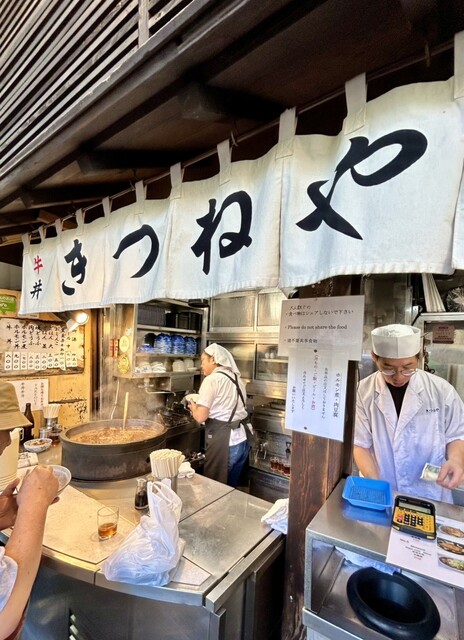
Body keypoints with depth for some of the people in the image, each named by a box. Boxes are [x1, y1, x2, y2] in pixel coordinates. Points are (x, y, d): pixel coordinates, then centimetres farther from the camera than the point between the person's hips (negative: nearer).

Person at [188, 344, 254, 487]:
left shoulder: (212, 380, -13)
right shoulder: (236, 378, 10)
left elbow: (201, 417, -17)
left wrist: (193, 408, 4)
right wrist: (202, 406, 20)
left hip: (224, 442, -8)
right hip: (243, 439, 8)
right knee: (231, 486, 22)